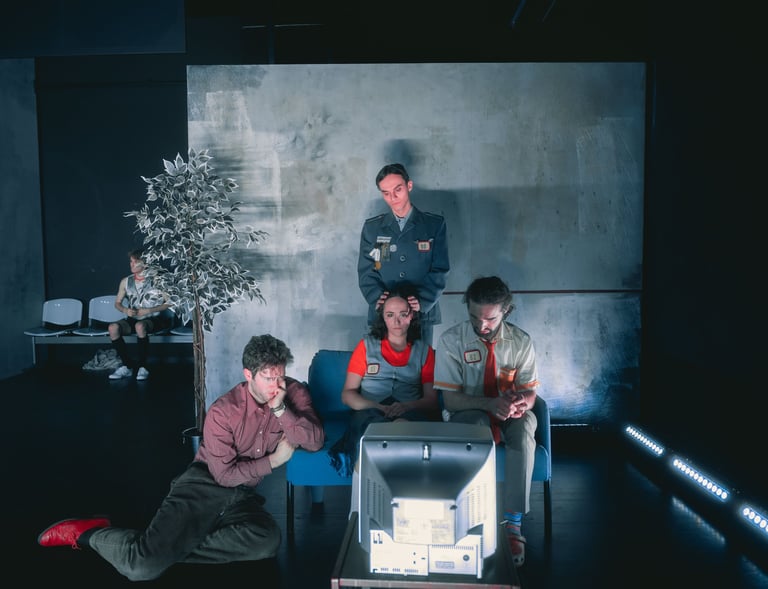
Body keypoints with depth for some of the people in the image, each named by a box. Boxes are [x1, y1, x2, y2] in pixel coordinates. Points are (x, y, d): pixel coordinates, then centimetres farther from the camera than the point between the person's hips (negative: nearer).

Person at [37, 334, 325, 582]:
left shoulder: (294, 392, -5)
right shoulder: (223, 411, -15)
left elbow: (315, 442, -16)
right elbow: (225, 474, -13)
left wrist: (280, 408, -27)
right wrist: (272, 460, -11)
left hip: (243, 496, 4)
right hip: (206, 484, -4)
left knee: (268, 540, -33)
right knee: (142, 564, -23)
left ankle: (175, 547, -17)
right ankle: (89, 533, 8)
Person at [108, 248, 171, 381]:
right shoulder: (126, 281, 8)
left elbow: (169, 303, -8)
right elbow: (117, 303, 16)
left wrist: (149, 311, -17)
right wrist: (125, 310, -8)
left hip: (154, 319, -5)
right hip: (133, 319, 5)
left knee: (140, 326, -39)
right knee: (113, 328, -25)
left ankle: (142, 366, -23)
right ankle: (128, 365, -15)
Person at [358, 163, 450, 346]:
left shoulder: (435, 225, 5)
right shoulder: (371, 227, 9)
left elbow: (439, 270, -1)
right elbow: (365, 271, 6)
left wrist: (422, 302, -17)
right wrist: (377, 297, -14)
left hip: (423, 314, -1)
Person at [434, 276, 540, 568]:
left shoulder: (521, 342, -4)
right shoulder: (452, 340, -12)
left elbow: (530, 392, -1)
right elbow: (450, 399, -14)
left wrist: (521, 402, -28)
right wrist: (488, 403, -31)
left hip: (508, 416, 2)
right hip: (468, 415, -2)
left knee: (524, 426, -33)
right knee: (477, 423, -37)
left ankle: (513, 523, -30)